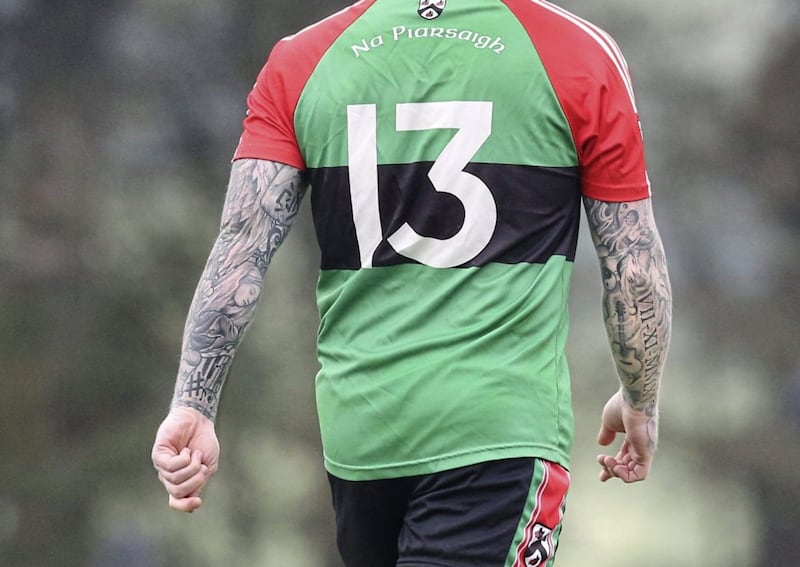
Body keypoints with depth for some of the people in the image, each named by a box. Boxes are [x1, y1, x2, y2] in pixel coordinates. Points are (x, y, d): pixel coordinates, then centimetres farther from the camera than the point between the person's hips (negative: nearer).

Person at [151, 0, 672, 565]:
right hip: (500, 429, -4)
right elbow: (634, 264, 2)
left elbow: (242, 244, -2)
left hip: (356, 429, 4)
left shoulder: (299, 63, 6)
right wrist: (640, 403, 17)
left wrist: (192, 404, -4)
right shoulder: (582, 56, -1)